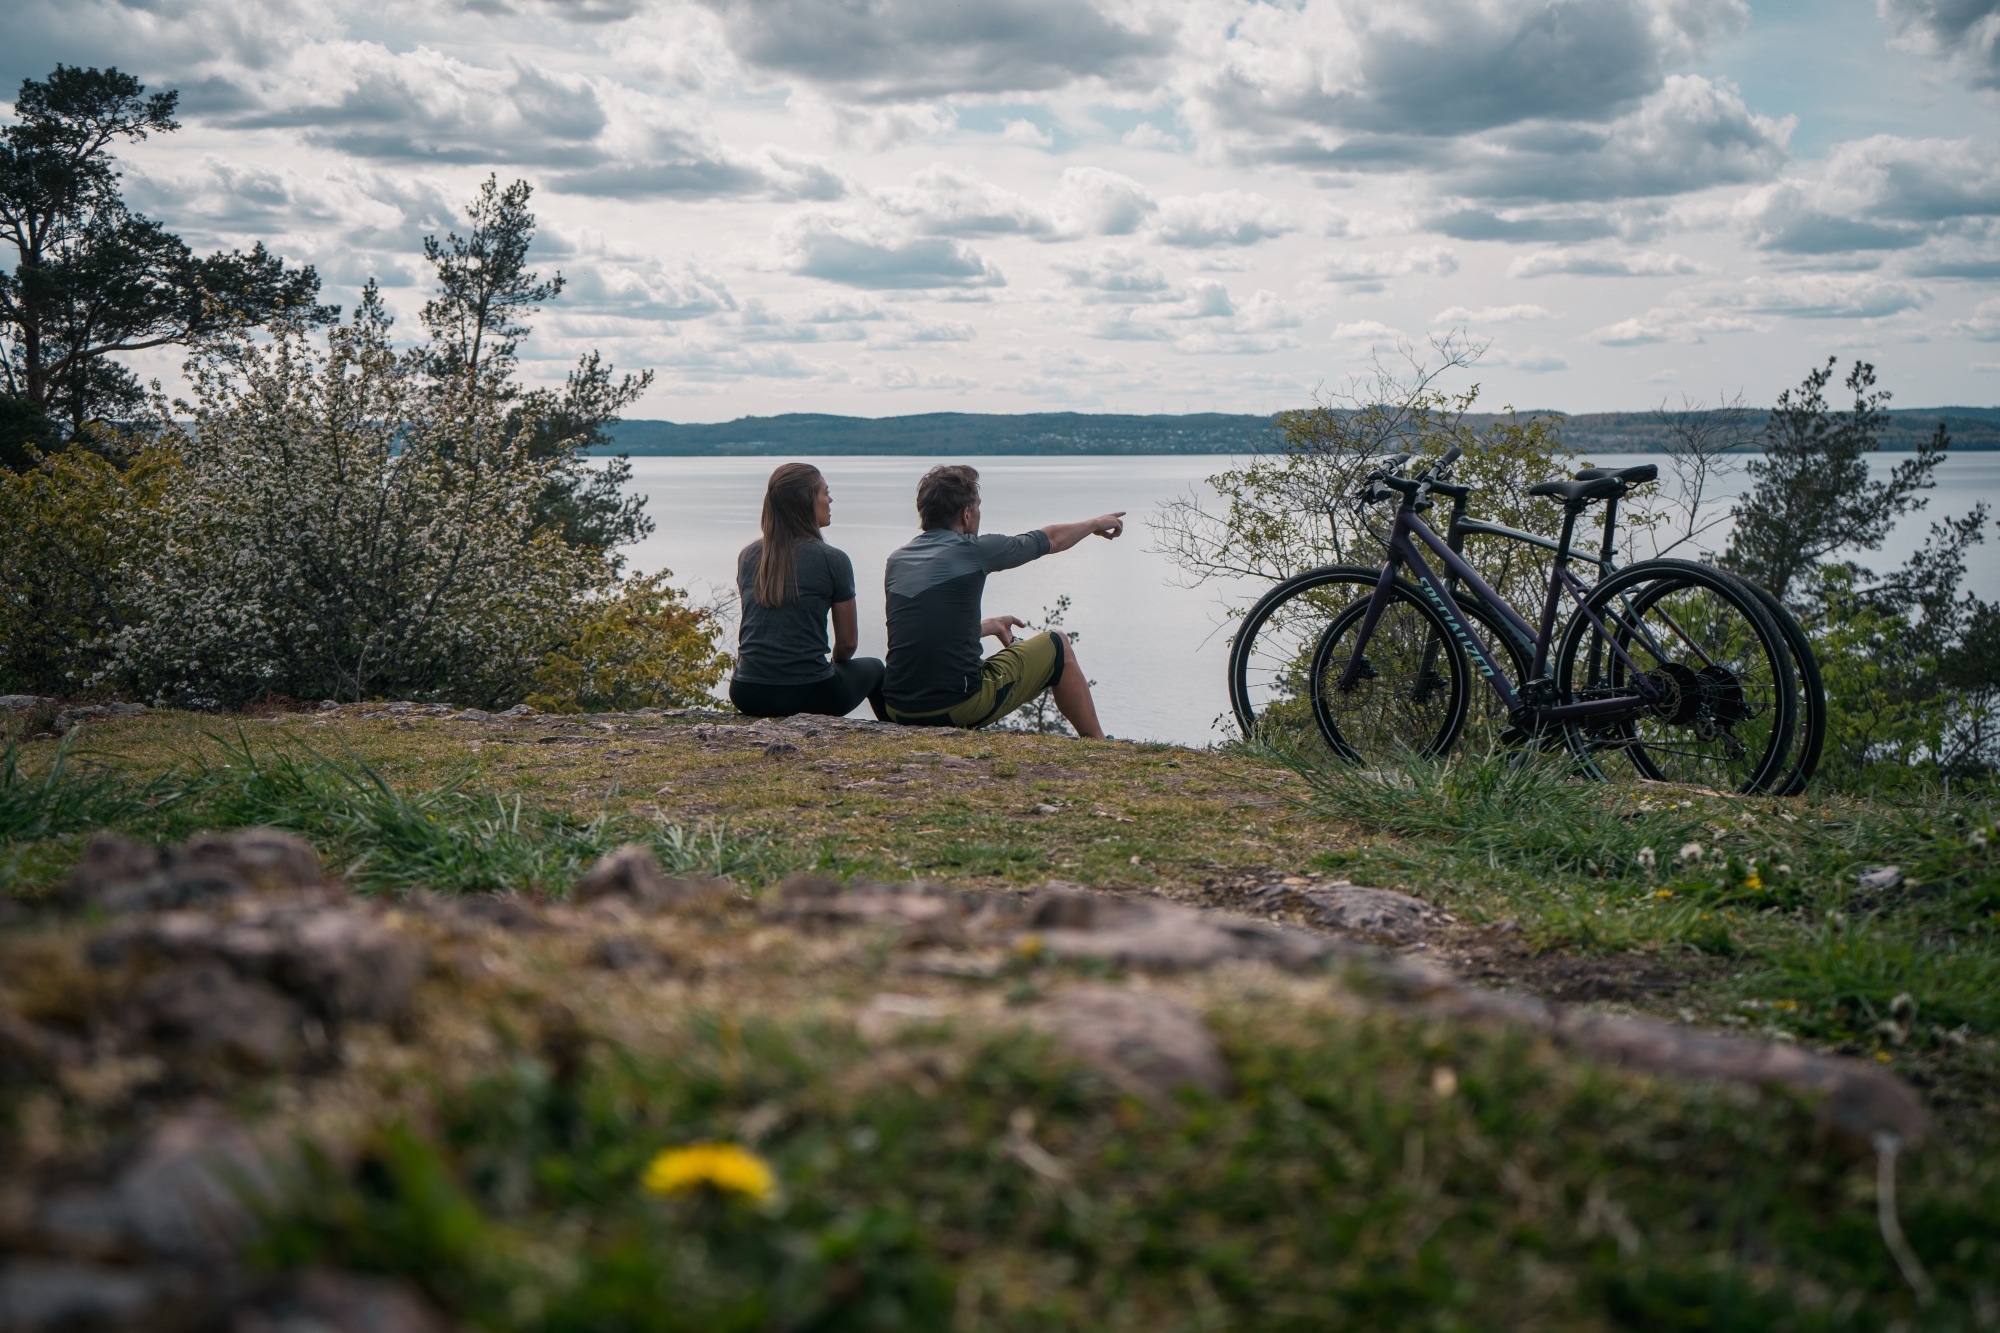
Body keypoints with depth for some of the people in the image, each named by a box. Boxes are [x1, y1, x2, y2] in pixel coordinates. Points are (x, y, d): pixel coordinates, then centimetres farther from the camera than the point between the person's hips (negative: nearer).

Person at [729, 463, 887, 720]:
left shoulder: (747, 556, 7)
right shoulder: (832, 560, -7)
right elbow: (847, 643, 2)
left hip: (747, 696, 5)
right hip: (809, 695, -5)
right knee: (873, 668, 27)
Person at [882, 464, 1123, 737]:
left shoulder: (896, 561, 10)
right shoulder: (975, 550, -5)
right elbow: (1053, 538, 13)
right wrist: (1095, 524, 33)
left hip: (898, 712, 6)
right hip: (960, 708, -6)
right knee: (1057, 649, 16)